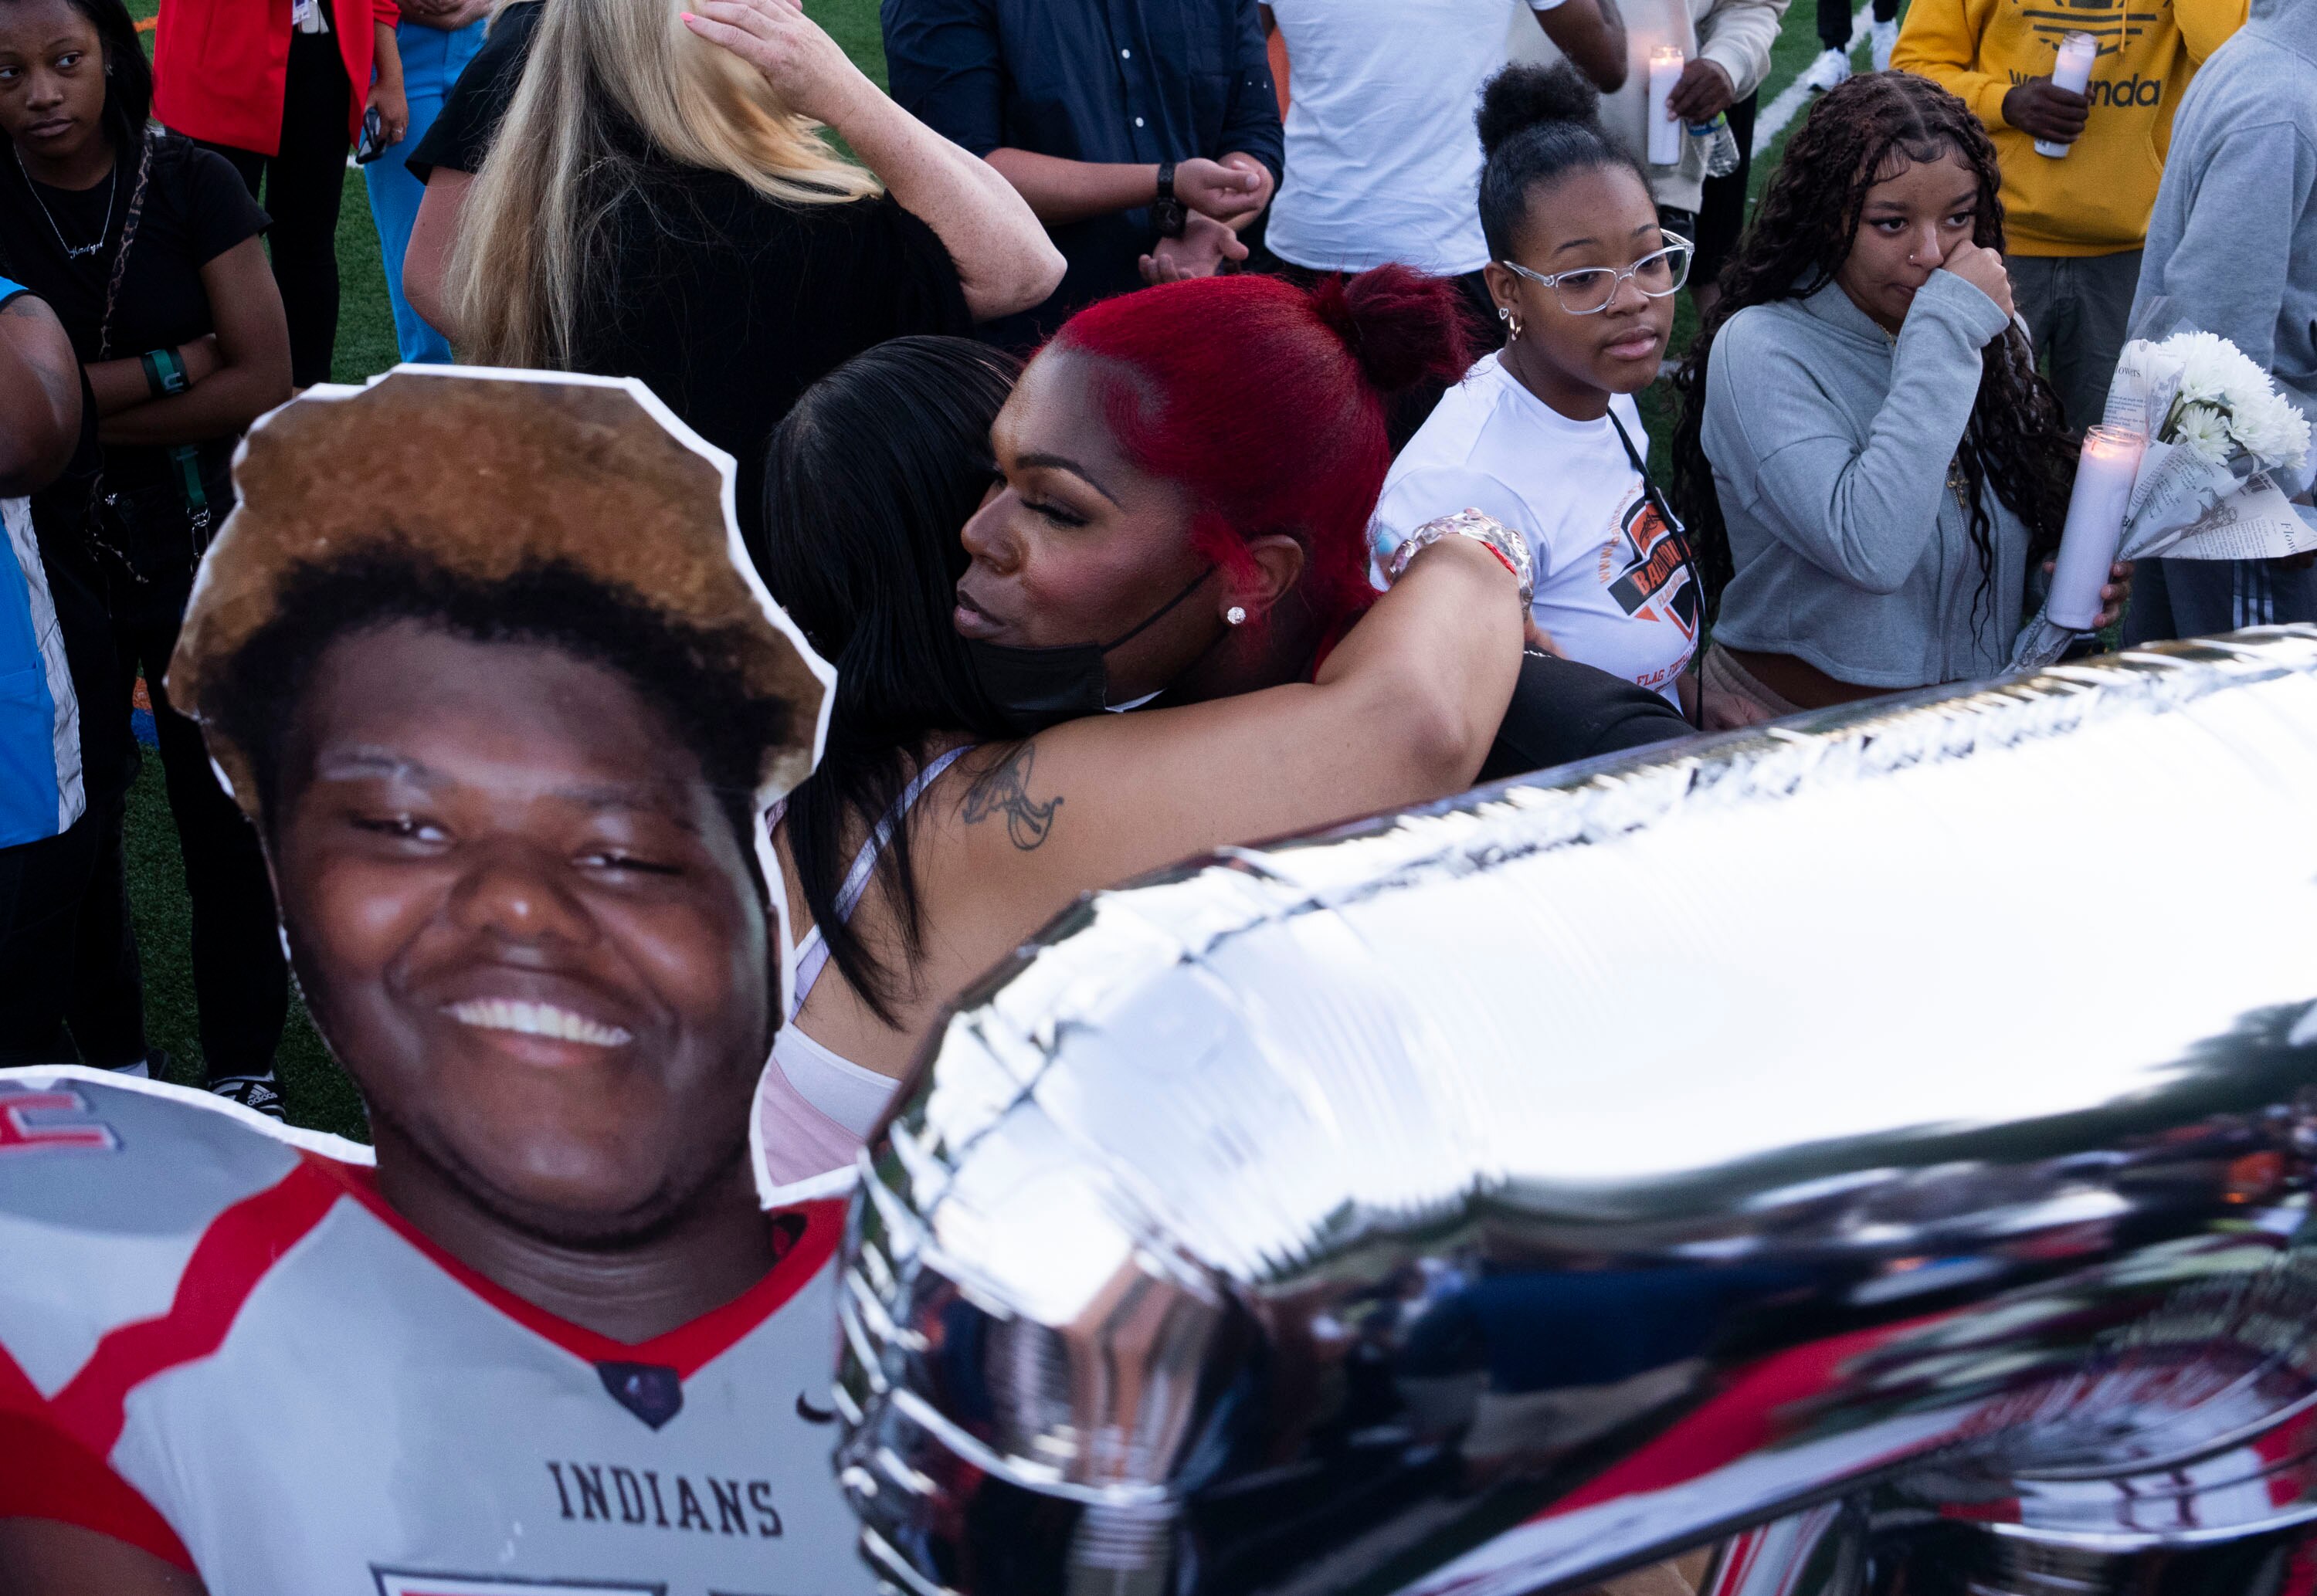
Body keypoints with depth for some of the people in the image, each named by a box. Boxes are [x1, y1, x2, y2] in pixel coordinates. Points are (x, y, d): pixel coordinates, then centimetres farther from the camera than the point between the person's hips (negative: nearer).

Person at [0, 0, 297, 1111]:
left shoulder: (193, 186, -8)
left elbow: (263, 388, -14)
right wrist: (172, 366, -18)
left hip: (203, 556, -1)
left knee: (224, 818, 7)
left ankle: (244, 1064, 26)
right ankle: (110, 1066, 32)